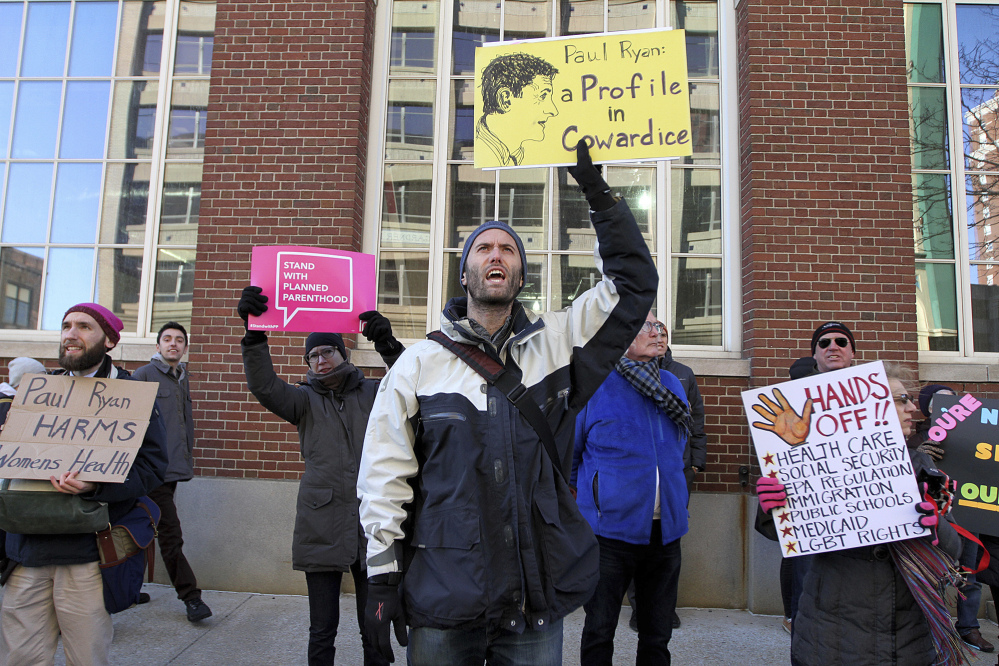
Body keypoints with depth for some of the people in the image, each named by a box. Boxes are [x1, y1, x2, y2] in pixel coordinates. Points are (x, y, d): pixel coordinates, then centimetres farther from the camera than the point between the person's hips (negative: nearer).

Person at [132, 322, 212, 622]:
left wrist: (188, 453, 20)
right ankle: (190, 595, 0)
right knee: (170, 533, -5)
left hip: (175, 467, 7)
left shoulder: (183, 377, 16)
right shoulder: (144, 375, -6)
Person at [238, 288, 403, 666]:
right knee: (322, 630, 8)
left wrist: (387, 345, -25)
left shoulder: (372, 393, 8)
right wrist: (254, 333, -25)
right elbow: (265, 387, -10)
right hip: (322, 526, 0)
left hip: (371, 525, 0)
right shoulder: (305, 400, 8)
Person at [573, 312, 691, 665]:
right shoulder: (592, 385, -10)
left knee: (658, 635, 16)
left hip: (666, 527, 5)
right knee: (599, 632, 10)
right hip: (611, 528, -4)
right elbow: (568, 453, 1)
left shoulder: (672, 384, 7)